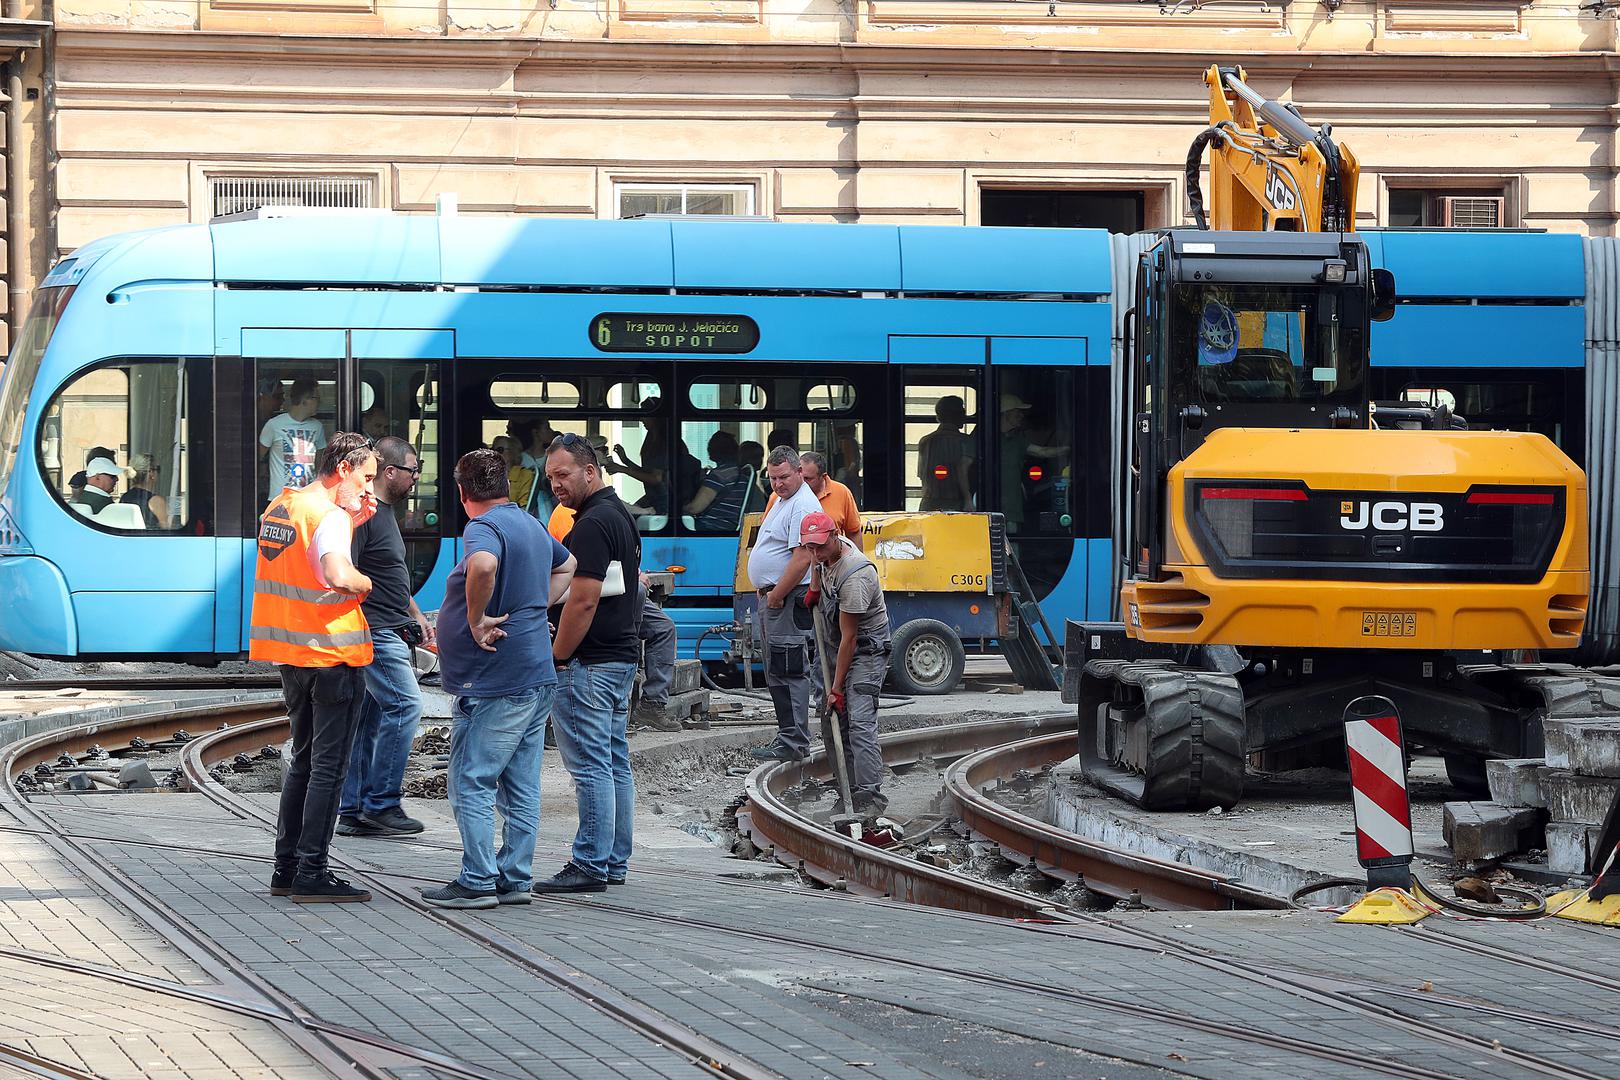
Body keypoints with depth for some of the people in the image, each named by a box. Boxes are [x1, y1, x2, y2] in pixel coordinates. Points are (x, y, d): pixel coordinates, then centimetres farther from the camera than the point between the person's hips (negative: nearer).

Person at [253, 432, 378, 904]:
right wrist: (365, 582, -12)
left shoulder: (279, 506, 11)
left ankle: (286, 868, 18)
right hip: (332, 656, -8)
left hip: (289, 653, 9)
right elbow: (337, 575, -33)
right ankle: (312, 874, -3)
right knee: (328, 767, -3)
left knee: (304, 760, 17)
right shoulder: (329, 515, -16)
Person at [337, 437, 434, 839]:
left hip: (390, 634, 11)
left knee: (369, 720, 9)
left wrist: (416, 615, 26)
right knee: (405, 705, -14)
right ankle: (381, 803, -11)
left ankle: (354, 812, 11)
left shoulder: (386, 512, 19)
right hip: (374, 634, -11)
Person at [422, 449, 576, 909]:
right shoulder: (531, 526, 16)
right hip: (537, 677, 9)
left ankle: (477, 882, -5)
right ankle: (515, 879, 14)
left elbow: (483, 564, -38)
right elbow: (566, 565, 37)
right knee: (521, 789, 11)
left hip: (495, 685, -9)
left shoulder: (484, 528, -13)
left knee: (471, 783, -4)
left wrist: (476, 620, -24)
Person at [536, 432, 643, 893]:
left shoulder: (593, 524, -16)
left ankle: (590, 865, -8)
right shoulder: (620, 516, 17)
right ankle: (614, 862, 15)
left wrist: (557, 659, -14)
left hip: (589, 664, -11)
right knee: (615, 763, 11)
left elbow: (583, 601, -22)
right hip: (621, 656, 11)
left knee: (590, 765, -9)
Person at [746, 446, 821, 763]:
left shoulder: (803, 507, -16)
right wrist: (768, 594, 17)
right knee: (776, 674, 14)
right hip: (772, 597, 11)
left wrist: (776, 596, -19)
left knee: (789, 672, -11)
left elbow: (801, 559, -24)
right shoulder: (782, 501, 18)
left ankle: (794, 743, -11)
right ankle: (788, 736, 20)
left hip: (789, 599, -11)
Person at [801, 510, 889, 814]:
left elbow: (849, 638, -26)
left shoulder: (854, 577, -29)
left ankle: (870, 798, -25)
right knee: (832, 725, 5)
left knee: (859, 723, -20)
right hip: (838, 649, 10)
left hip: (867, 652, -10)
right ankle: (850, 792, 8)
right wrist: (815, 587, 17)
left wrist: (837, 688, -23)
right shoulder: (830, 551, -1)